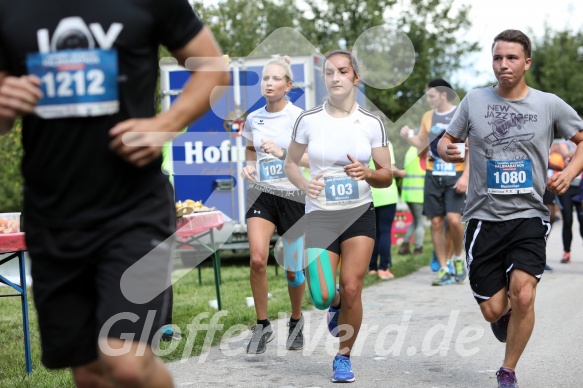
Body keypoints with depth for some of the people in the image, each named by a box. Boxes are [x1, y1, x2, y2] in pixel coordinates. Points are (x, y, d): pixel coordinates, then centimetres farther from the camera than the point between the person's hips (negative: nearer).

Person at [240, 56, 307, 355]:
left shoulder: (300, 117, -7)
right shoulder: (252, 119, 5)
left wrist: (283, 153, -22)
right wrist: (249, 166, 3)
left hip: (293, 196, -2)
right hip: (262, 194, 2)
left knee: (293, 270, 4)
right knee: (257, 259, -18)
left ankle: (296, 320, 33)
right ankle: (262, 326, -1)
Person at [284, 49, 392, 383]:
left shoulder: (372, 123, -3)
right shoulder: (309, 120, -3)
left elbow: (387, 177, 1)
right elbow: (290, 163, 9)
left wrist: (367, 173, -21)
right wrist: (304, 184, -12)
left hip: (360, 214, 0)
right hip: (320, 215, 0)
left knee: (351, 290, -8)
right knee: (322, 297, -10)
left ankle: (344, 357, 15)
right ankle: (336, 304, 29)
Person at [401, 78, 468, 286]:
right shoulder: (428, 116, 10)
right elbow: (421, 144, 19)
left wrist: (465, 176, -14)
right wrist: (408, 137, -2)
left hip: (455, 175, -4)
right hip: (433, 175, 4)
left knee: (453, 219, -17)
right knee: (436, 222, 1)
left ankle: (458, 257, 9)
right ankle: (444, 269, 9)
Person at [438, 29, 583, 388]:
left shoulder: (549, 105, -1)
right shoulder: (475, 101, 2)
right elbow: (448, 140, 12)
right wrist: (446, 150, -12)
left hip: (529, 217, -1)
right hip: (484, 217, 1)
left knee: (523, 297, -19)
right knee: (493, 310, 1)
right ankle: (505, 314, 41)